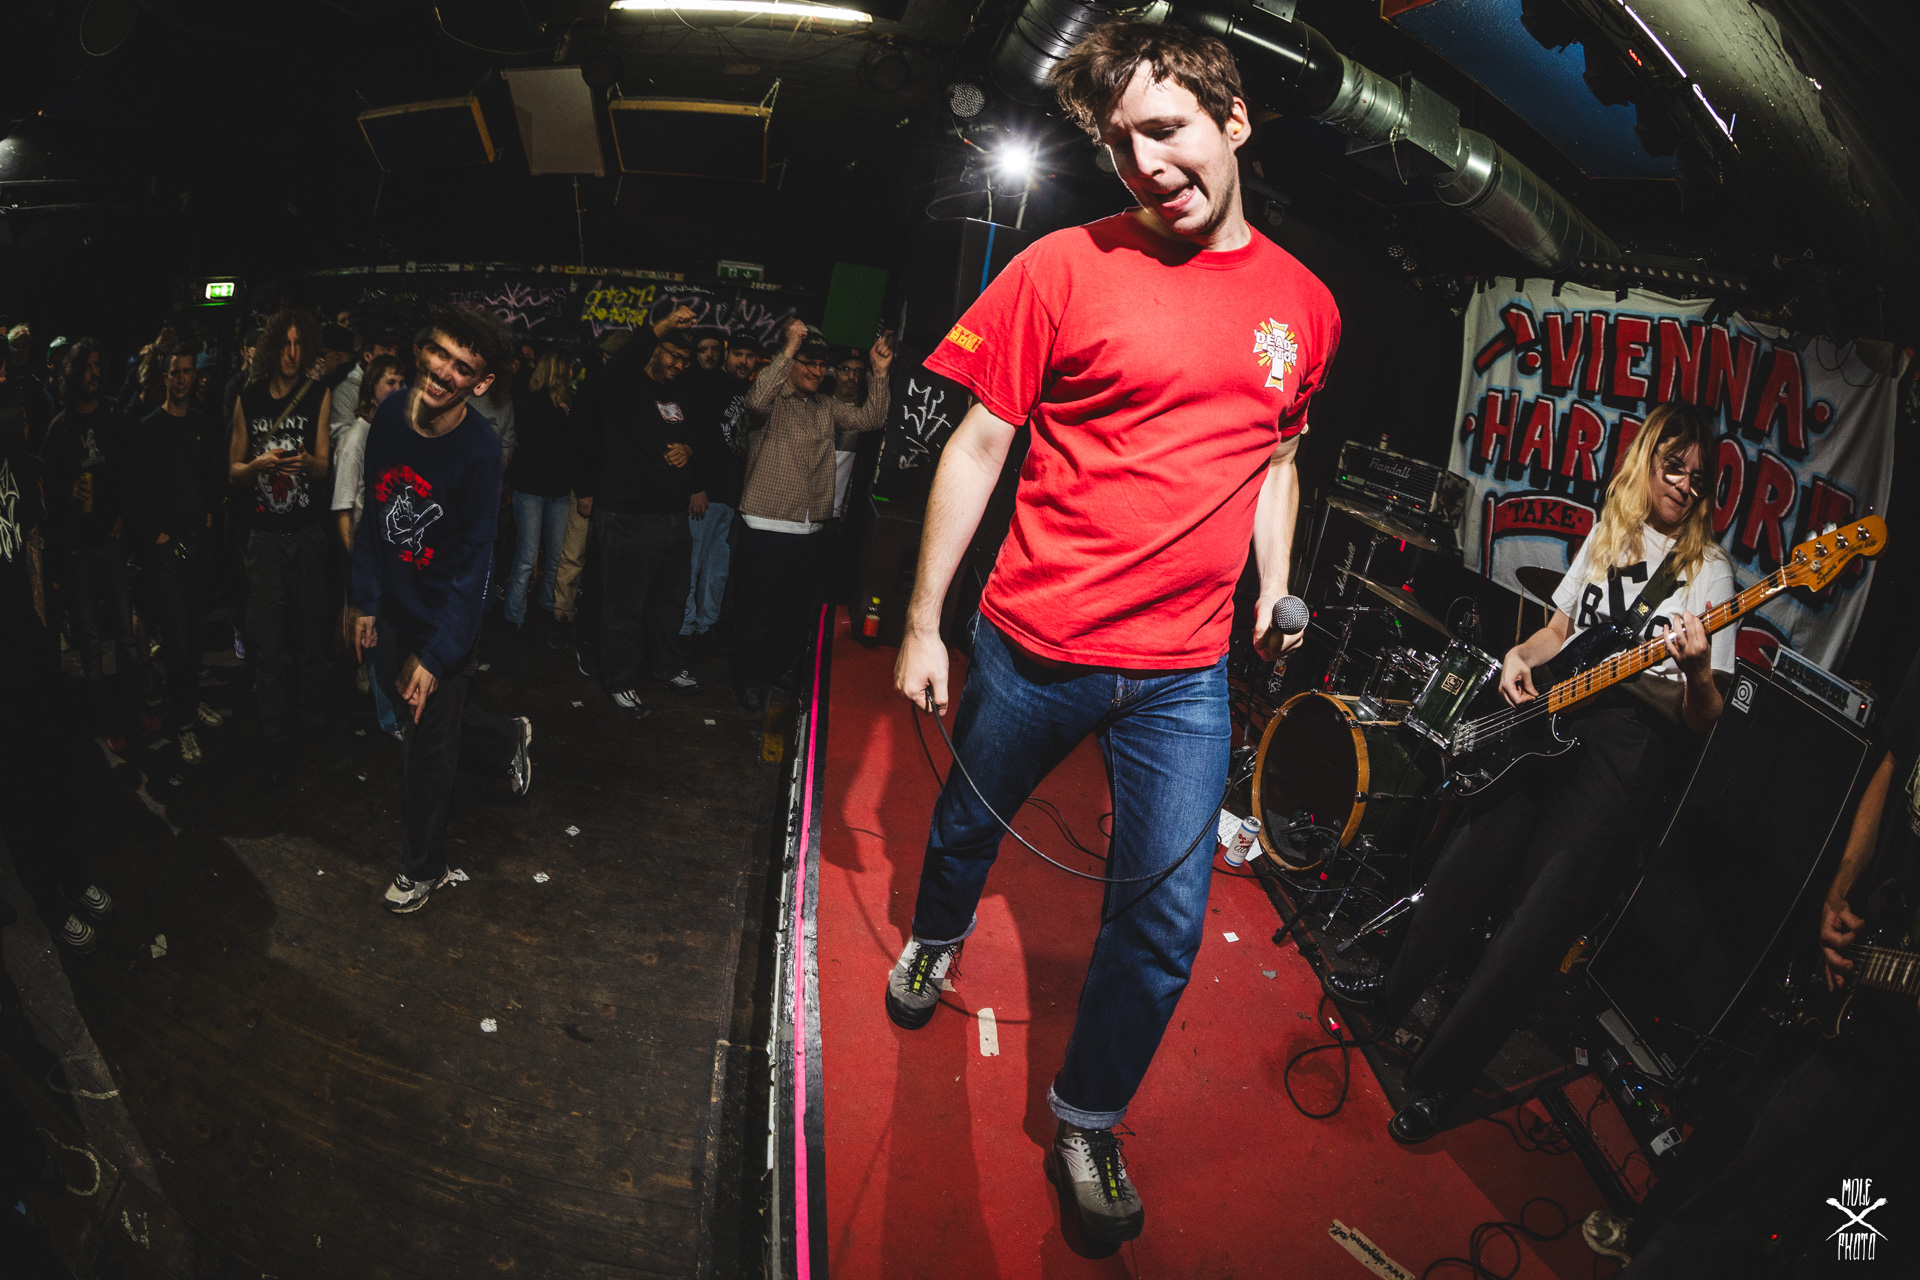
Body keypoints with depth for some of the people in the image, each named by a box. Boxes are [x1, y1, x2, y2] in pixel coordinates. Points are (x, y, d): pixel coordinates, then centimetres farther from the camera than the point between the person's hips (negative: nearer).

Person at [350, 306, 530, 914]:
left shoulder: (478, 449, -24)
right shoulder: (390, 414, -8)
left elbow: (474, 563, -20)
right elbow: (374, 511, 4)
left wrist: (436, 655, -20)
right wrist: (364, 601, 6)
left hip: (444, 623, -6)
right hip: (392, 612, 6)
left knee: (427, 748, 7)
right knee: (418, 719, 23)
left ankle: (423, 868, 30)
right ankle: (509, 738, 52)